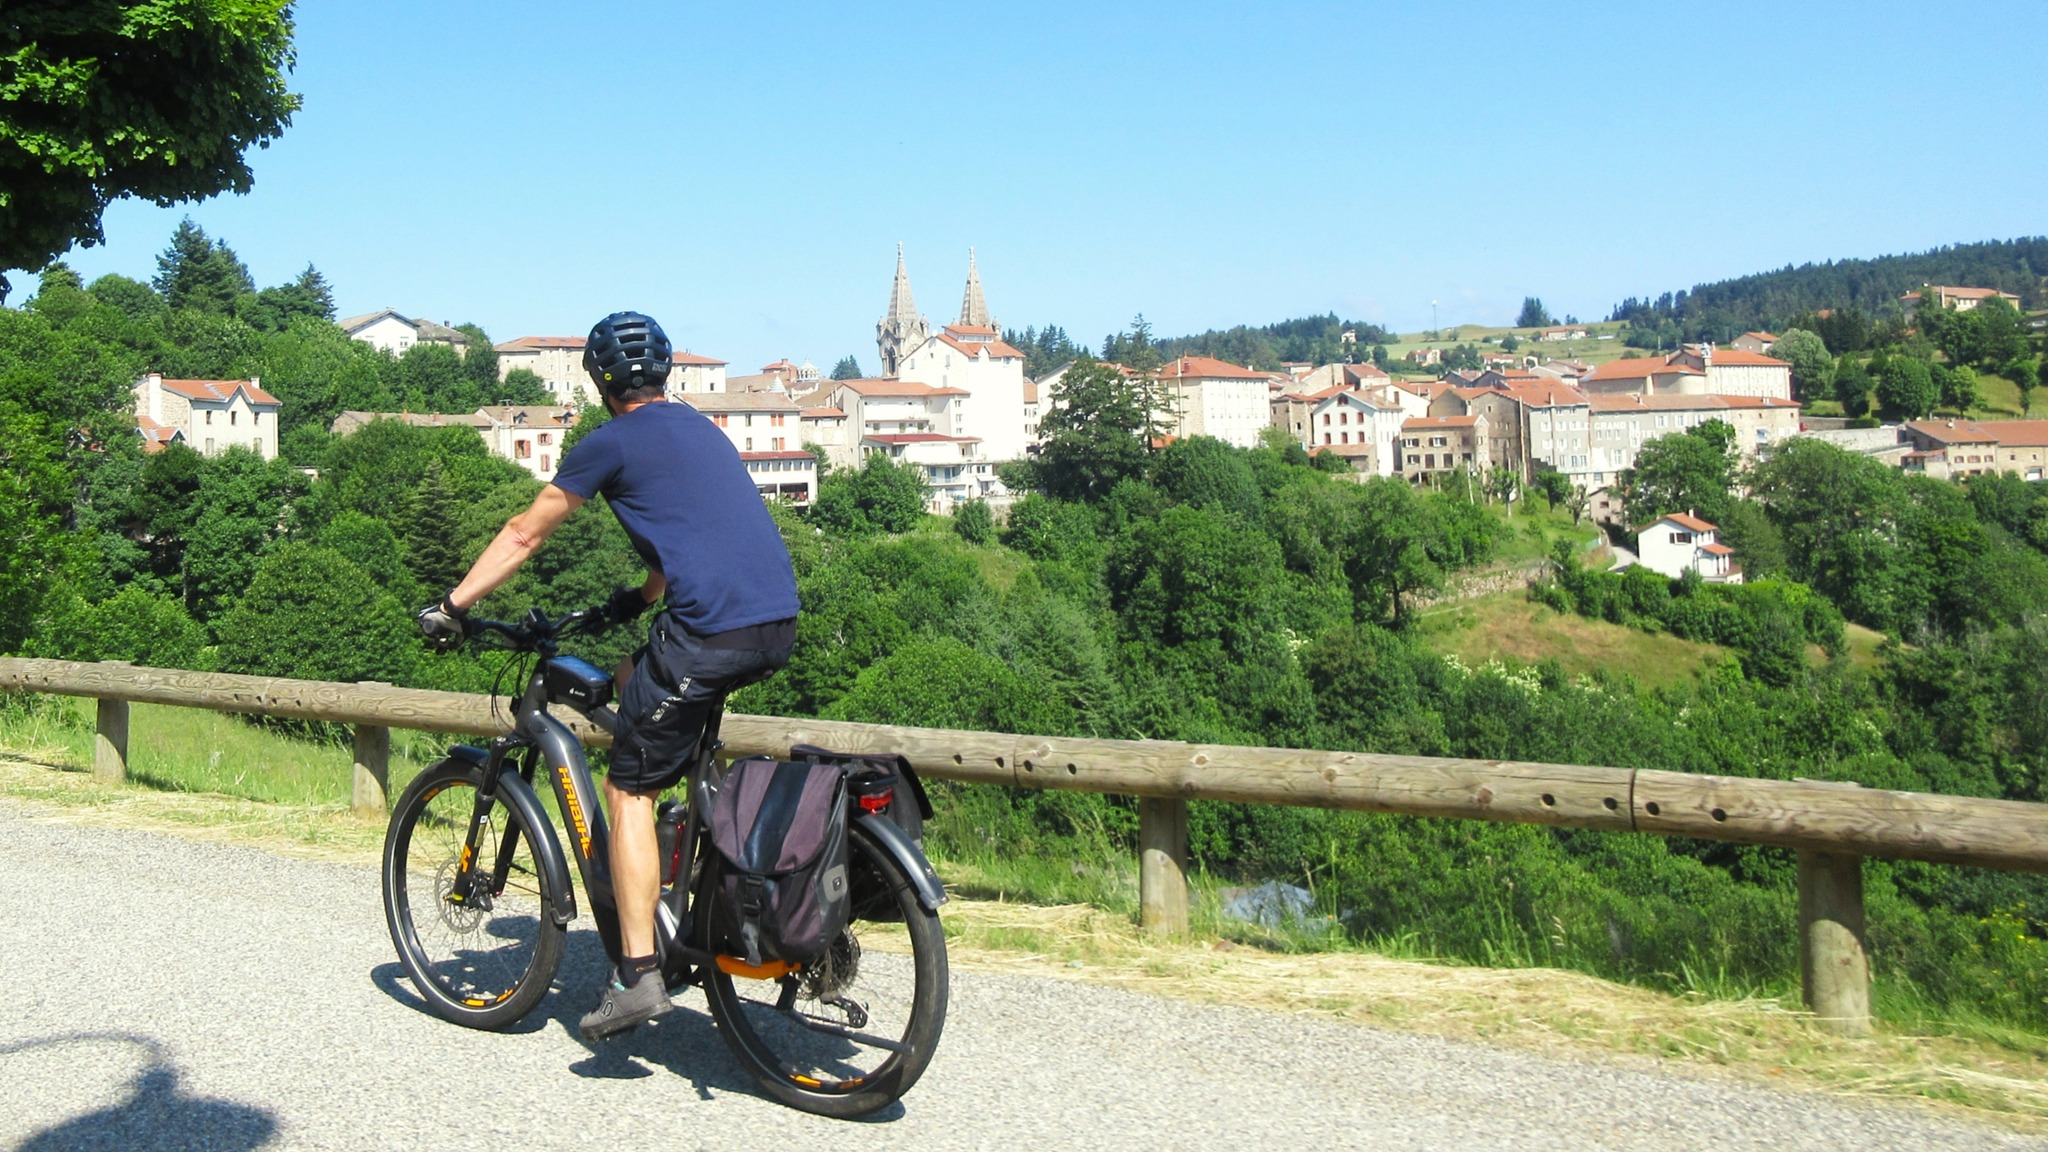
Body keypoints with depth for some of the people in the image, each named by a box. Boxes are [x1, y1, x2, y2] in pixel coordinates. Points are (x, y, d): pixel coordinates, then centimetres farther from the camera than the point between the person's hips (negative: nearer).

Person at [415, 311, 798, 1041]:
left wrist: (451, 606, 17)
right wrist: (638, 599, 44)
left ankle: (638, 975, -1)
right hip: (778, 626, 8)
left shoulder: (612, 443, 2)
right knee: (636, 676, 31)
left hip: (710, 632, -8)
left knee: (629, 790, 3)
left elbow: (523, 535, 8)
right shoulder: (699, 428, 24)